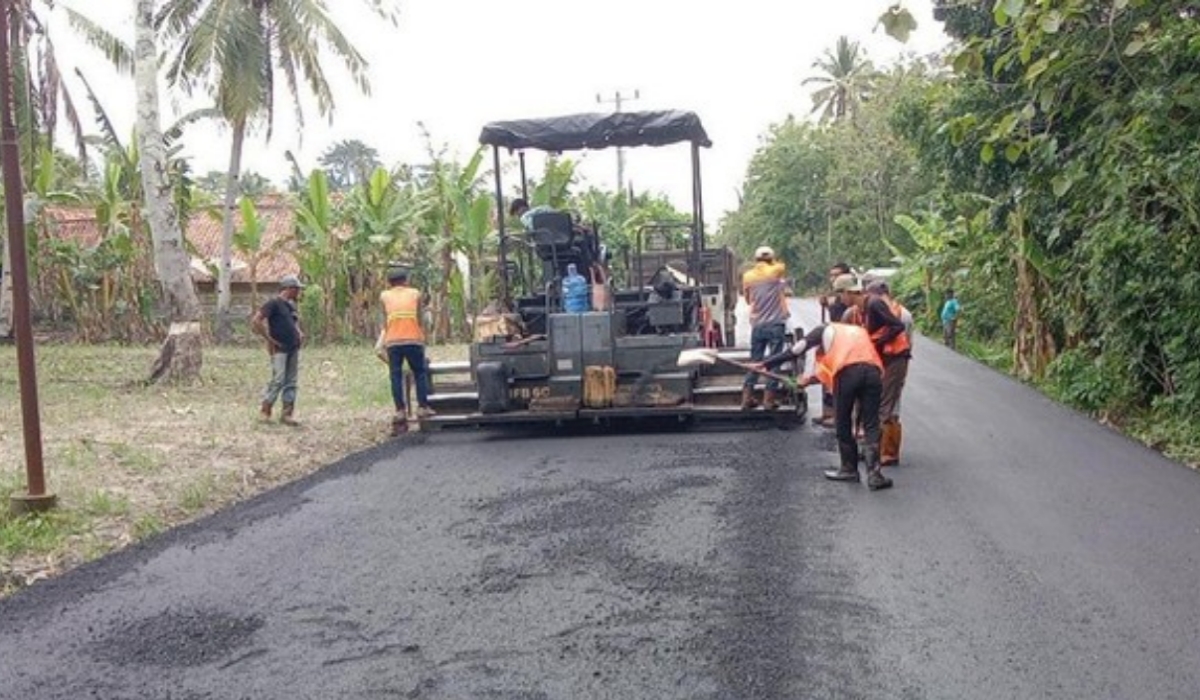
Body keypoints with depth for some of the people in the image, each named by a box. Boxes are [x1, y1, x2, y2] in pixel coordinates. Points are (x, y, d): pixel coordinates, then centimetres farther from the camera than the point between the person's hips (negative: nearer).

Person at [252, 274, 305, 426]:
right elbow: (255, 321, -16)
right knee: (278, 381, -9)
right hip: (280, 349, -8)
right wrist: (269, 339, -14)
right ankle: (265, 408, 8)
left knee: (291, 382, 7)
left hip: (293, 348, 8)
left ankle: (287, 414, 11)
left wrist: (299, 333, 15)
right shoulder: (274, 303, -9)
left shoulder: (291, 305, 16)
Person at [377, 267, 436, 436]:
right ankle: (423, 407, 4)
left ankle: (400, 411, -3)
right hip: (414, 339, -1)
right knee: (420, 372, 11)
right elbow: (419, 318, 9)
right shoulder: (416, 293, 13)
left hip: (392, 341, 1)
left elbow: (385, 321, 13)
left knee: (396, 376, 3)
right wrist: (423, 336, 17)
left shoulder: (384, 296, 14)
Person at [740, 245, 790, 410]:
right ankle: (769, 399, 1)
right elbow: (782, 266, 19)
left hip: (757, 324, 3)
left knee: (755, 361, 11)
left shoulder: (748, 276, 3)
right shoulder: (776, 271, -5)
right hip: (776, 323, -3)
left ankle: (747, 398, 9)